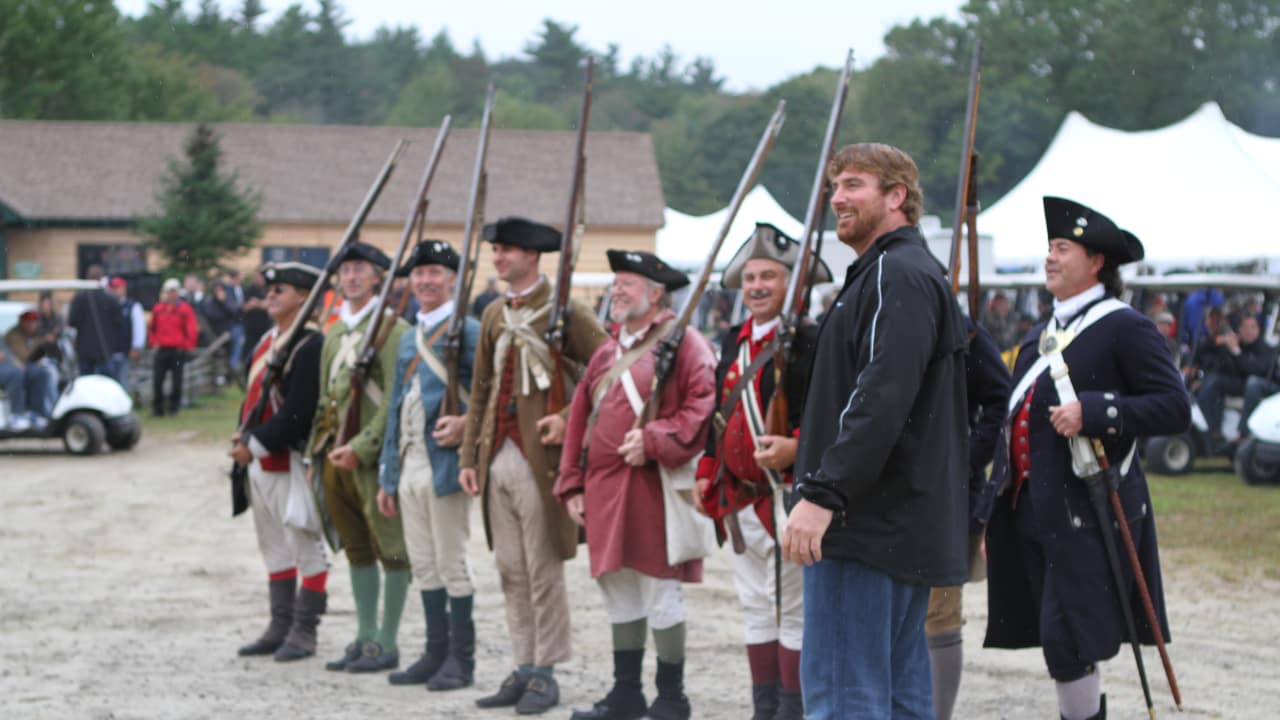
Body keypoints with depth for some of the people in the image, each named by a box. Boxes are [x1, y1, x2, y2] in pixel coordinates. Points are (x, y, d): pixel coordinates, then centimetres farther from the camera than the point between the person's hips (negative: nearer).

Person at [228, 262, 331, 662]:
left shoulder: (310, 347, -15)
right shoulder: (266, 343, 14)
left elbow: (299, 411, -22)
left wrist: (255, 445, -19)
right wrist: (244, 435, 2)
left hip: (292, 461, -10)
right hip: (262, 464, 10)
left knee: (306, 547, -1)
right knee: (274, 548, 14)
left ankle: (304, 633, 5)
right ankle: (281, 627, 22)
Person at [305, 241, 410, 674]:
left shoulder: (391, 328, -8)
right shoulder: (335, 333, 17)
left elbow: (395, 397, -15)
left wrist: (361, 447, -19)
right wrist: (319, 450, 12)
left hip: (375, 457, -8)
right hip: (336, 457, 8)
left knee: (390, 550, -2)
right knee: (356, 550, 13)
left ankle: (386, 644, 2)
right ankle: (365, 638, 20)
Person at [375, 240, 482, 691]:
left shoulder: (467, 330, -6)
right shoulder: (408, 340, 17)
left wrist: (467, 423, -25)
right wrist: (387, 477, 17)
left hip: (445, 464, -7)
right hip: (409, 466, 8)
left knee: (452, 563, -3)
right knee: (423, 565, 11)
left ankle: (461, 659, 4)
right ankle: (436, 653, 18)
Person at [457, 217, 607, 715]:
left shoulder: (563, 312, -6)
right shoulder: (494, 315, 15)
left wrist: (571, 418, -16)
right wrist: (470, 456, 13)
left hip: (539, 460, -7)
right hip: (498, 459, 7)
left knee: (544, 571, -2)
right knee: (510, 571, 10)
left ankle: (546, 674, 5)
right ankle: (524, 669, 17)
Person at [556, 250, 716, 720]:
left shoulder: (683, 343, -5)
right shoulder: (607, 353, 18)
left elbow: (703, 406, -17)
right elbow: (580, 419, 18)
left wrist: (653, 440, -23)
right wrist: (572, 485, 11)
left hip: (653, 485, -7)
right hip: (606, 489, 7)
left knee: (660, 592, -3)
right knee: (618, 590, 12)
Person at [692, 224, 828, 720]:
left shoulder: (810, 340, -10)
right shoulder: (735, 342, 16)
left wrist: (796, 447, -28)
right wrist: (708, 474, 20)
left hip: (789, 495, -8)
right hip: (742, 498, 8)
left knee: (793, 607, -4)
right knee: (756, 607, 13)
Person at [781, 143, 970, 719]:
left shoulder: (898, 276, -13)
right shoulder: (915, 273, 21)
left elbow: (881, 400, -25)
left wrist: (823, 493, -28)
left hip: (867, 522, -11)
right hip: (908, 528, 11)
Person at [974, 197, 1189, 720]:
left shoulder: (1124, 328, -6)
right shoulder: (1040, 337, 19)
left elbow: (1175, 407, -13)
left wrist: (1095, 411, -24)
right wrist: (991, 515, 19)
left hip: (1087, 515, -8)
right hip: (1035, 514, 8)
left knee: (1069, 641, -12)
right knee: (1059, 641, 12)